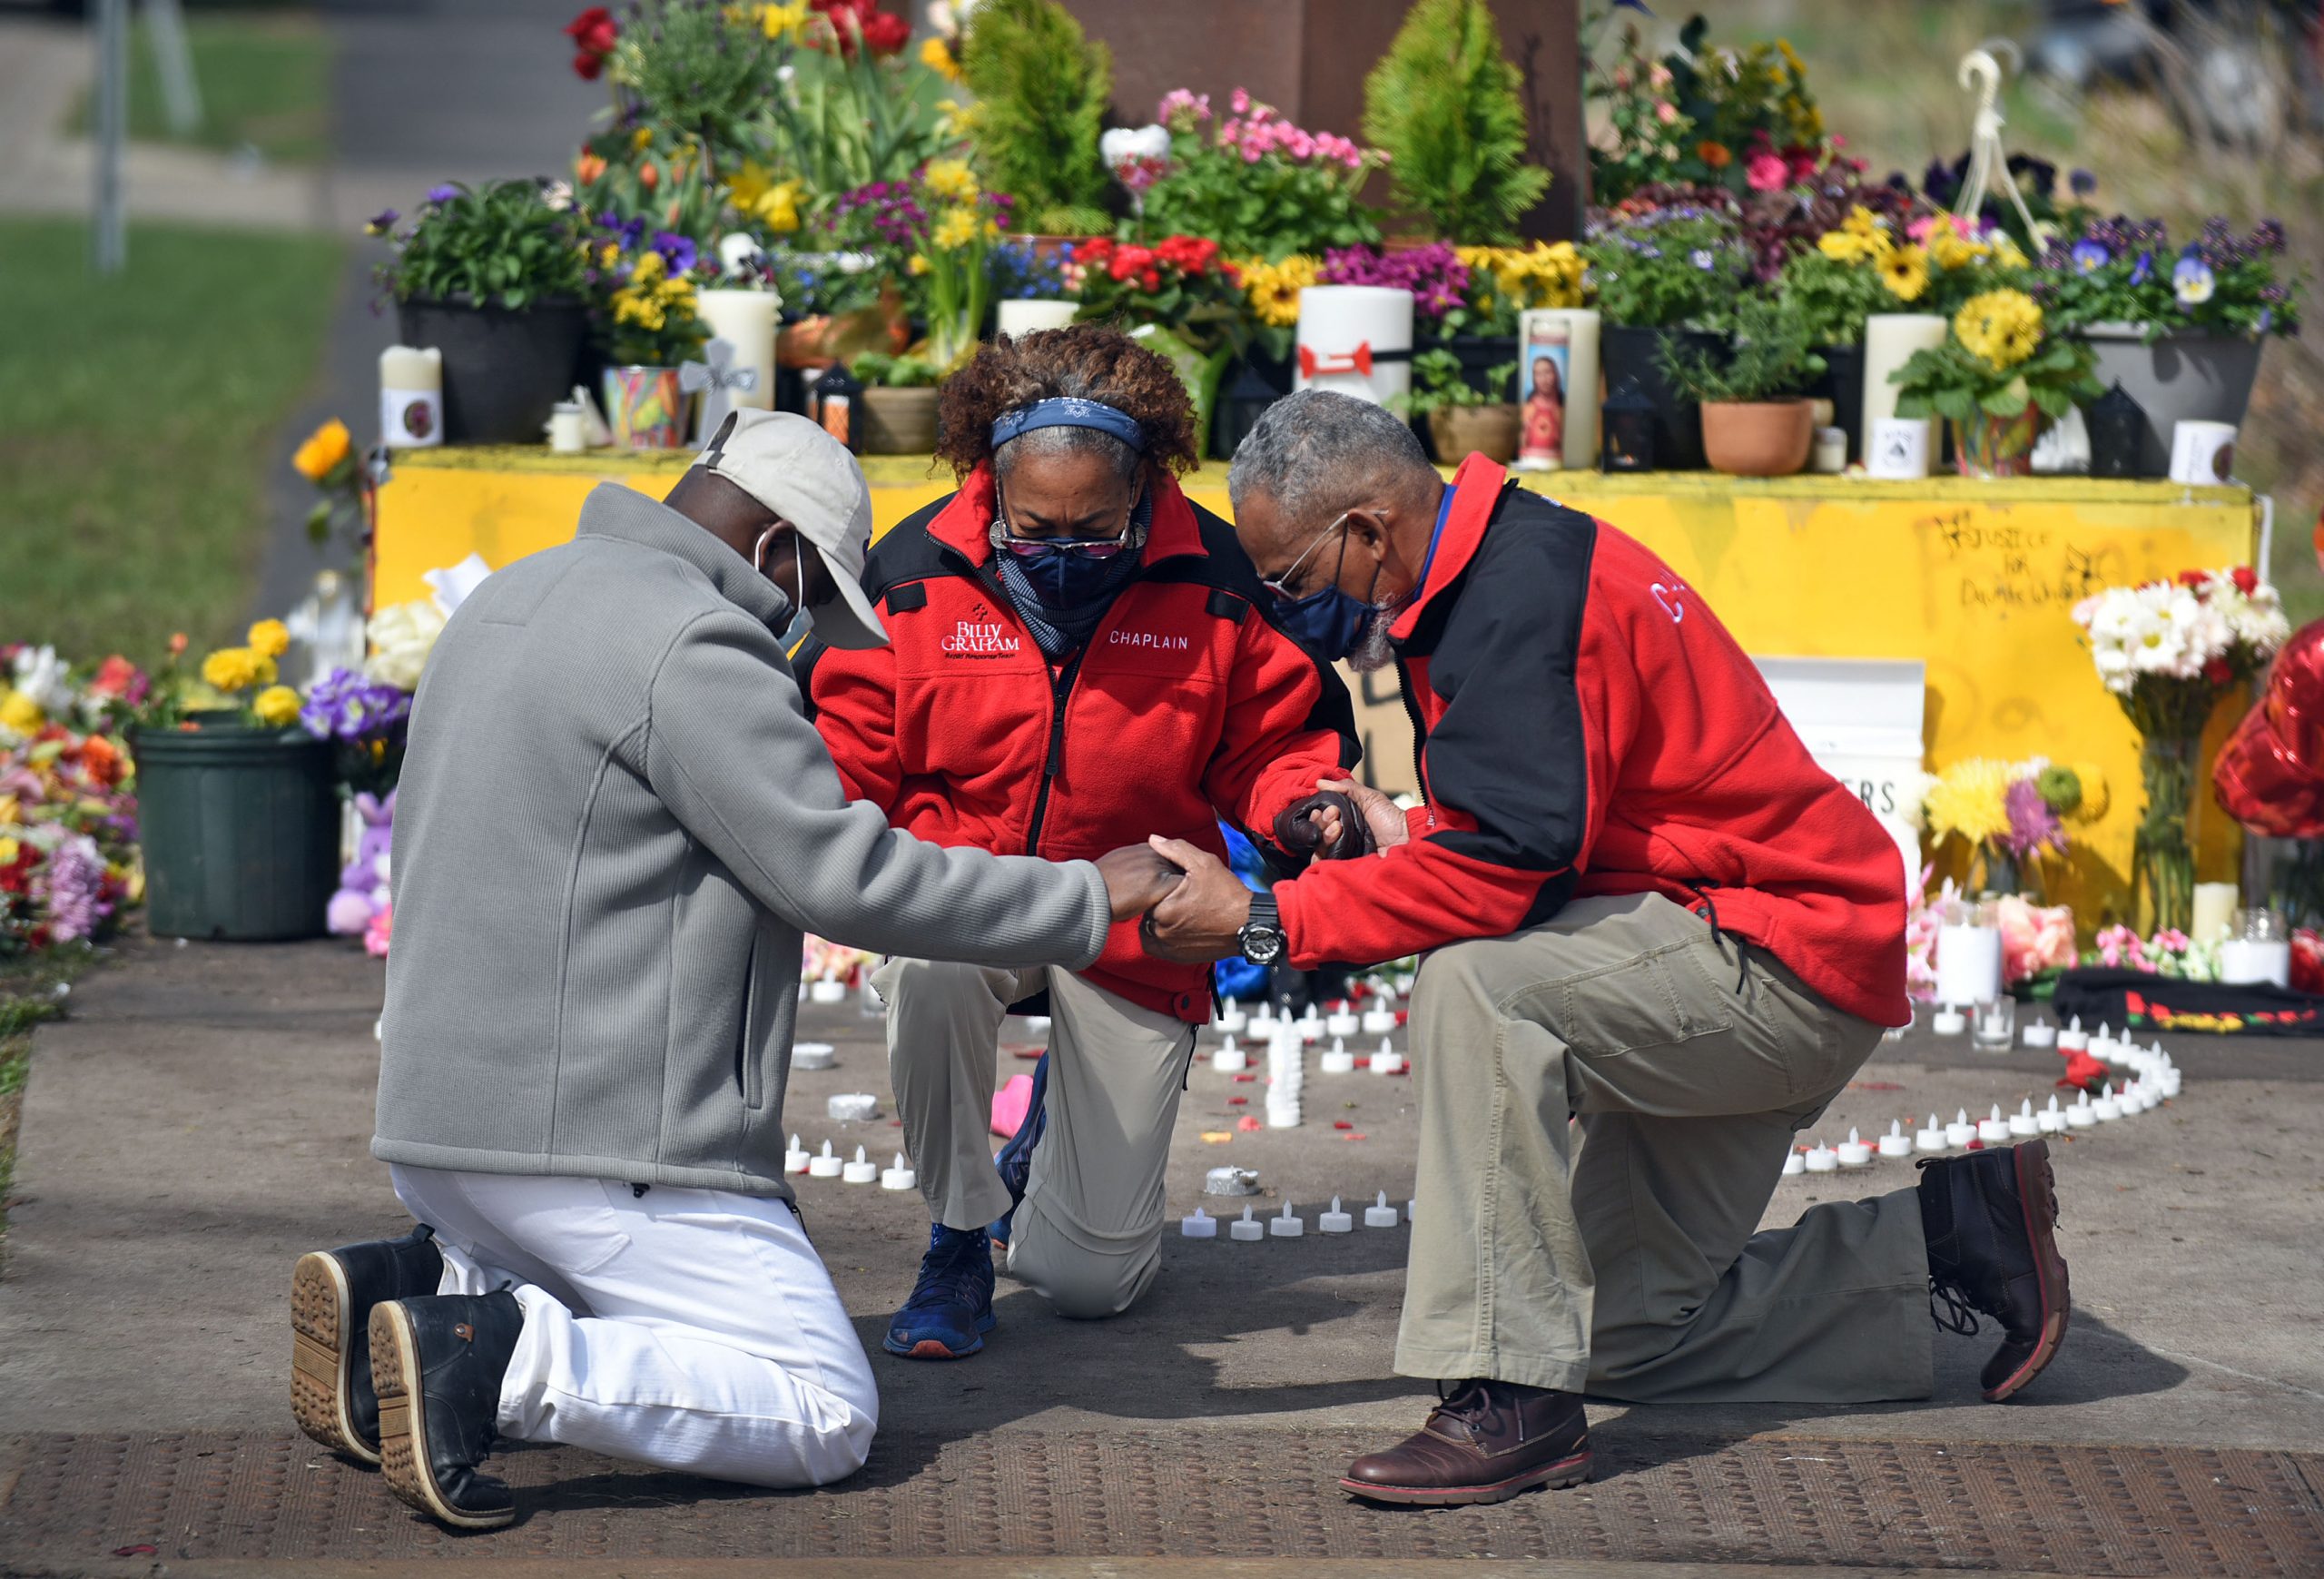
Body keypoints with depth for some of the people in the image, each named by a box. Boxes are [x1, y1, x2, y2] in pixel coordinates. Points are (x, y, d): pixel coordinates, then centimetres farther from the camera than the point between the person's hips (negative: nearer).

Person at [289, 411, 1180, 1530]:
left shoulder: (507, 601, 18)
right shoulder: (694, 645, -14)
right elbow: (845, 879, -16)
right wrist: (1084, 901, -8)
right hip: (603, 1136, -10)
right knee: (825, 1416, -7)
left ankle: (414, 1287, 4)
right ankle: (498, 1360, -21)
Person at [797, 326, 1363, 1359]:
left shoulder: (1212, 581, -10)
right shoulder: (918, 572, -10)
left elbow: (1274, 737, 3)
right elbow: (848, 748, -2)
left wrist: (1297, 805, -19)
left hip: (1133, 933, 0)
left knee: (1092, 1278, 0)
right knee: (933, 974, -41)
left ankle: (1065, 1117, 40)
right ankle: (956, 1240, -13)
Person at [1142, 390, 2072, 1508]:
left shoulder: (1523, 597, -22)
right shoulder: (1492, 574, 11)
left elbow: (1501, 867, -29)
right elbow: (1523, 838, 18)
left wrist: (1266, 922, -22)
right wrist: (1404, 836, -1)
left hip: (1784, 963, -11)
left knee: (1477, 984, -32)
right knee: (1620, 1337, 12)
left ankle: (1513, 1401, -29)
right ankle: (1954, 1232, 22)